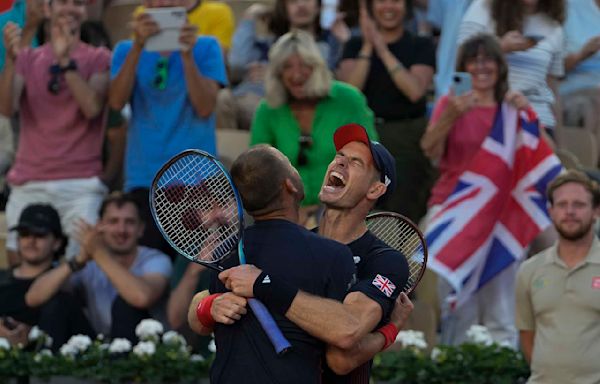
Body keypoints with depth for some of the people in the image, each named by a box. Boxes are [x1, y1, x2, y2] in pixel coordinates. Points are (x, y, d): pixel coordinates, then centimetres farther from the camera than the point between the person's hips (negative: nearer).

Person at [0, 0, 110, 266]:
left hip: (82, 184, -2)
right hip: (29, 184, 2)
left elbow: (92, 107, -9)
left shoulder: (99, 59, 7)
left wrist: (66, 60, -15)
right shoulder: (27, 58, 13)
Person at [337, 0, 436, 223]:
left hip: (408, 139, -2)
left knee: (407, 213, -10)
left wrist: (383, 50, -11)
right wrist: (368, 46, -9)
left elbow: (415, 91, -11)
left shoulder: (421, 46, 6)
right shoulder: (356, 46, 11)